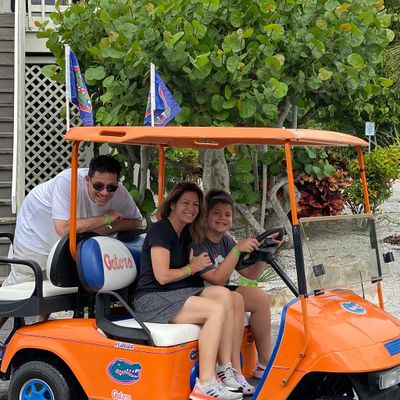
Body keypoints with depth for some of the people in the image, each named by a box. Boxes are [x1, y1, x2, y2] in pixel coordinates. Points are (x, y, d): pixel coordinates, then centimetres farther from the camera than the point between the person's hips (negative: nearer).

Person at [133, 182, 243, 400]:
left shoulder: (185, 234, 18)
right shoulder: (160, 231, -10)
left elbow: (189, 271, 14)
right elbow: (162, 276, -16)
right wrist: (193, 267, -4)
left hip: (178, 294, 8)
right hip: (152, 300, -8)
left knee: (223, 294, -17)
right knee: (217, 310, -26)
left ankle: (226, 372, -19)